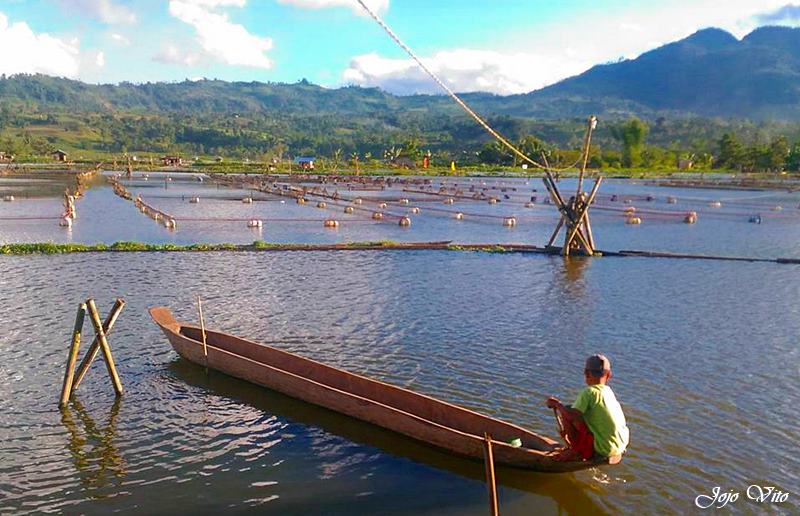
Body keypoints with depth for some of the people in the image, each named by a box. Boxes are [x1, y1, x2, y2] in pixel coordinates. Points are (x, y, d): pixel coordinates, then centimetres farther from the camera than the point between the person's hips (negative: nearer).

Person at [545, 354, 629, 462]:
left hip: (603, 448, -8)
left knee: (564, 413, -9)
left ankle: (577, 452, 2)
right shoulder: (609, 391, 10)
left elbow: (571, 415, -23)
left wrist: (557, 404, -5)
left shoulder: (589, 392, -14)